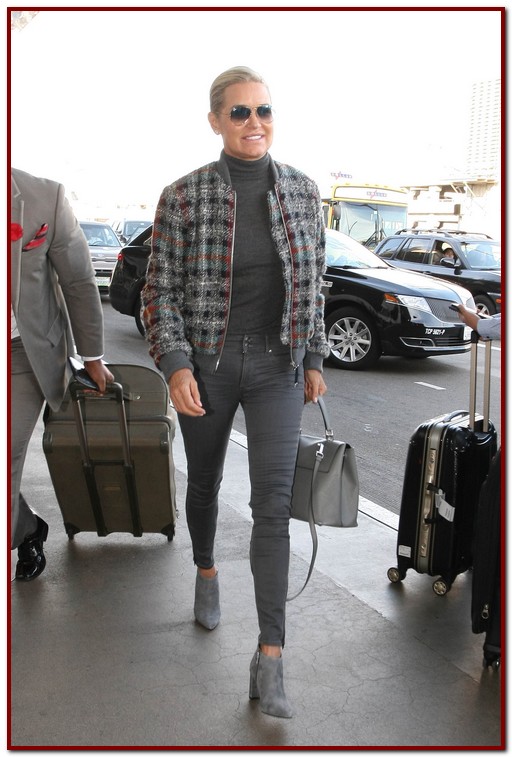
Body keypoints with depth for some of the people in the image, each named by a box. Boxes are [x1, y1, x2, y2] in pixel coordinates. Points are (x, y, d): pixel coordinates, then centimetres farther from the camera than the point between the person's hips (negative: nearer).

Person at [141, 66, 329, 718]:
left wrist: (313, 359, 8)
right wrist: (174, 365, -16)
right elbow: (160, 290, -5)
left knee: (273, 503, -7)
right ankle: (206, 571, 49)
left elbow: (313, 284, 9)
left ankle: (269, 659, -2)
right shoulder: (183, 197, -7)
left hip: (276, 366, 1)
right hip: (207, 364, 0)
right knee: (204, 483, 17)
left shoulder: (302, 192, 2)